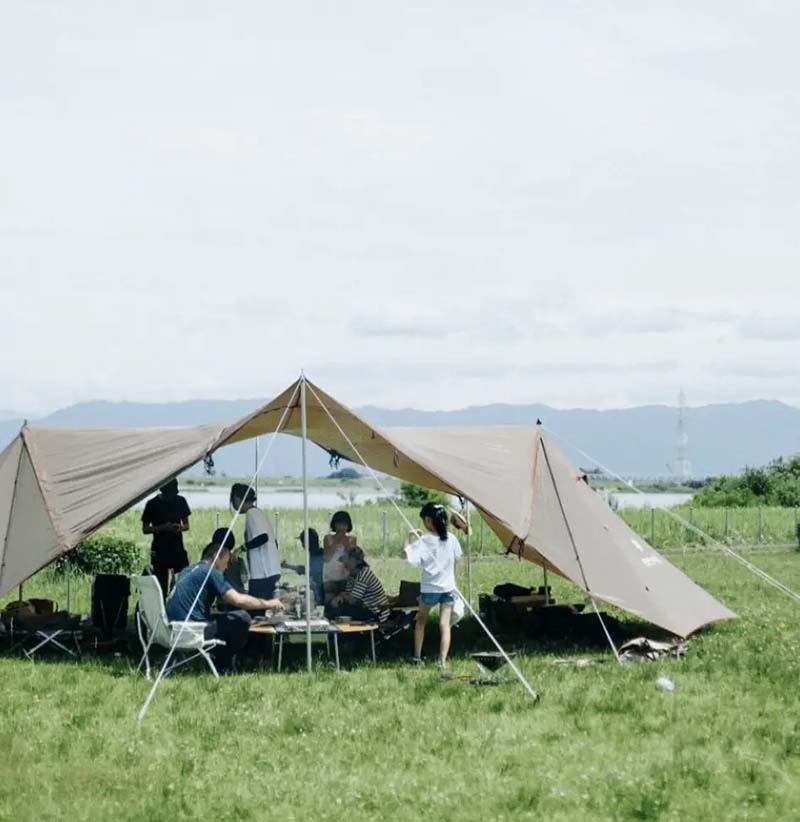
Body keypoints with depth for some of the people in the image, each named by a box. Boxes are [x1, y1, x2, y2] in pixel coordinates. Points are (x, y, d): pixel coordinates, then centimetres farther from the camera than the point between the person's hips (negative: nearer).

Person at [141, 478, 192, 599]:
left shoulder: (180, 501, 6)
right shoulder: (153, 504, -5)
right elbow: (145, 529, -1)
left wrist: (180, 527, -11)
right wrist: (162, 528, -17)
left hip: (178, 550, 3)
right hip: (160, 552, -3)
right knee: (161, 588, -1)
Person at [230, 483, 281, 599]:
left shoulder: (252, 514, -10)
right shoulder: (259, 513, 19)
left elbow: (263, 537, -23)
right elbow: (273, 542, 21)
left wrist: (242, 548, -12)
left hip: (262, 574, -10)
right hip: (271, 571, 10)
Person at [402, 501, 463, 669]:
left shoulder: (423, 541, -13)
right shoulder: (451, 539, 0)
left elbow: (406, 555, -22)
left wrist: (410, 539, -8)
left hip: (429, 588, -2)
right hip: (449, 588, 2)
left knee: (421, 620, 18)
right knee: (445, 624, -1)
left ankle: (417, 657, 22)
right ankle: (442, 661, -13)